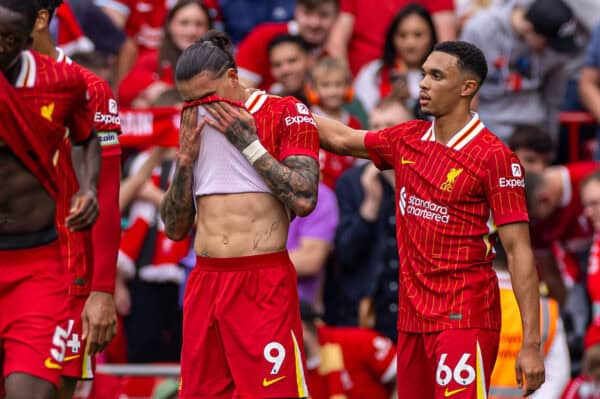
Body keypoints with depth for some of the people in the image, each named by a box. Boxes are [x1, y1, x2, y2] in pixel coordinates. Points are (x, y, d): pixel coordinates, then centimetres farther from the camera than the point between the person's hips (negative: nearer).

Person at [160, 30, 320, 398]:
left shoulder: (286, 114, 0)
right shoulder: (195, 129, 15)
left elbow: (304, 199, -13)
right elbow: (175, 228, 14)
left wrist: (250, 144, -9)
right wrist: (185, 160, 2)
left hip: (264, 284, -5)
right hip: (204, 281, 5)